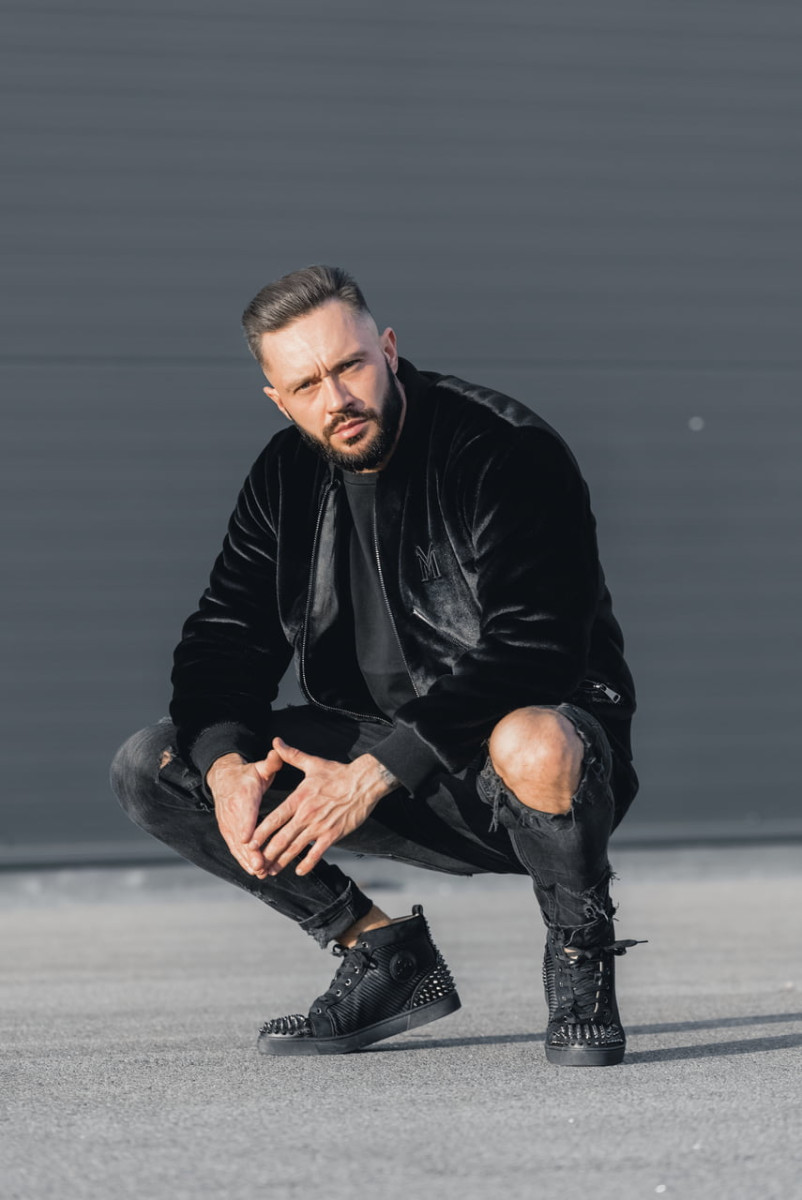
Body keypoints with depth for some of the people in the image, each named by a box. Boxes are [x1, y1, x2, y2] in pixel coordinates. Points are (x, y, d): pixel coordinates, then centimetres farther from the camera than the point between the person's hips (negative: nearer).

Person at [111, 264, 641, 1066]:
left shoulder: (506, 453, -19)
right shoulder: (288, 476, 2)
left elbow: (534, 653, -29)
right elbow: (224, 635, 1)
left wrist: (374, 773, -34)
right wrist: (226, 764, -22)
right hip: (379, 755, 6)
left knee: (531, 745, -43)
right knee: (149, 768, -5)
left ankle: (580, 957, -10)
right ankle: (386, 955, 5)